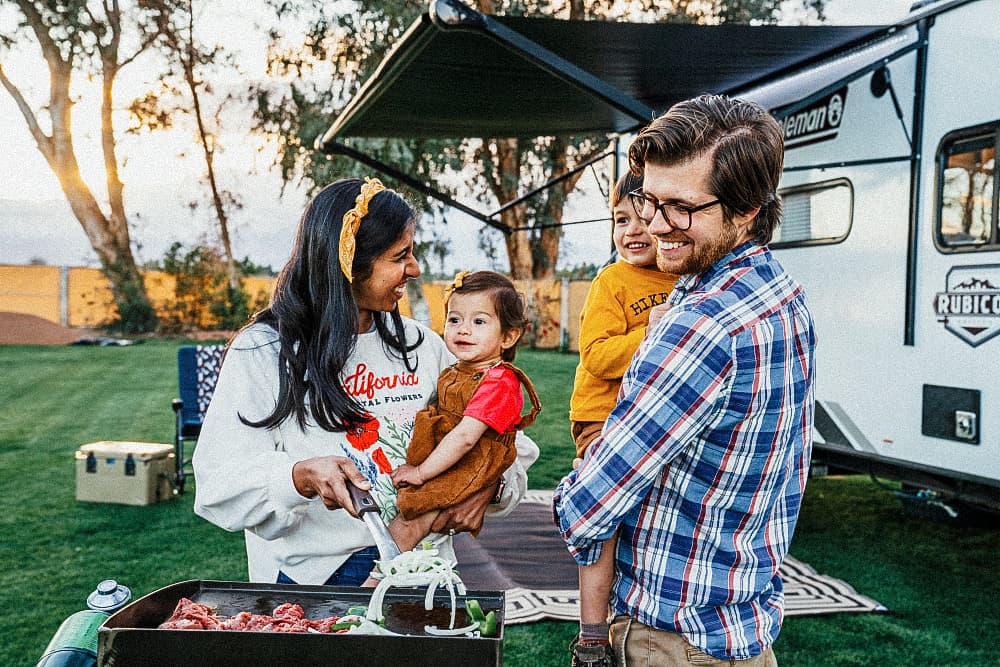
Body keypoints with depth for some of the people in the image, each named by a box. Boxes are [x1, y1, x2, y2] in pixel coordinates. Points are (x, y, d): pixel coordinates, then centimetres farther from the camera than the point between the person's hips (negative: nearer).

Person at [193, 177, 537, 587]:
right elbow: (218, 485, -5)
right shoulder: (262, 352, 0)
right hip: (311, 576, -3)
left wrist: (489, 485, -6)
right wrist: (301, 477, -24)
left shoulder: (422, 346, 12)